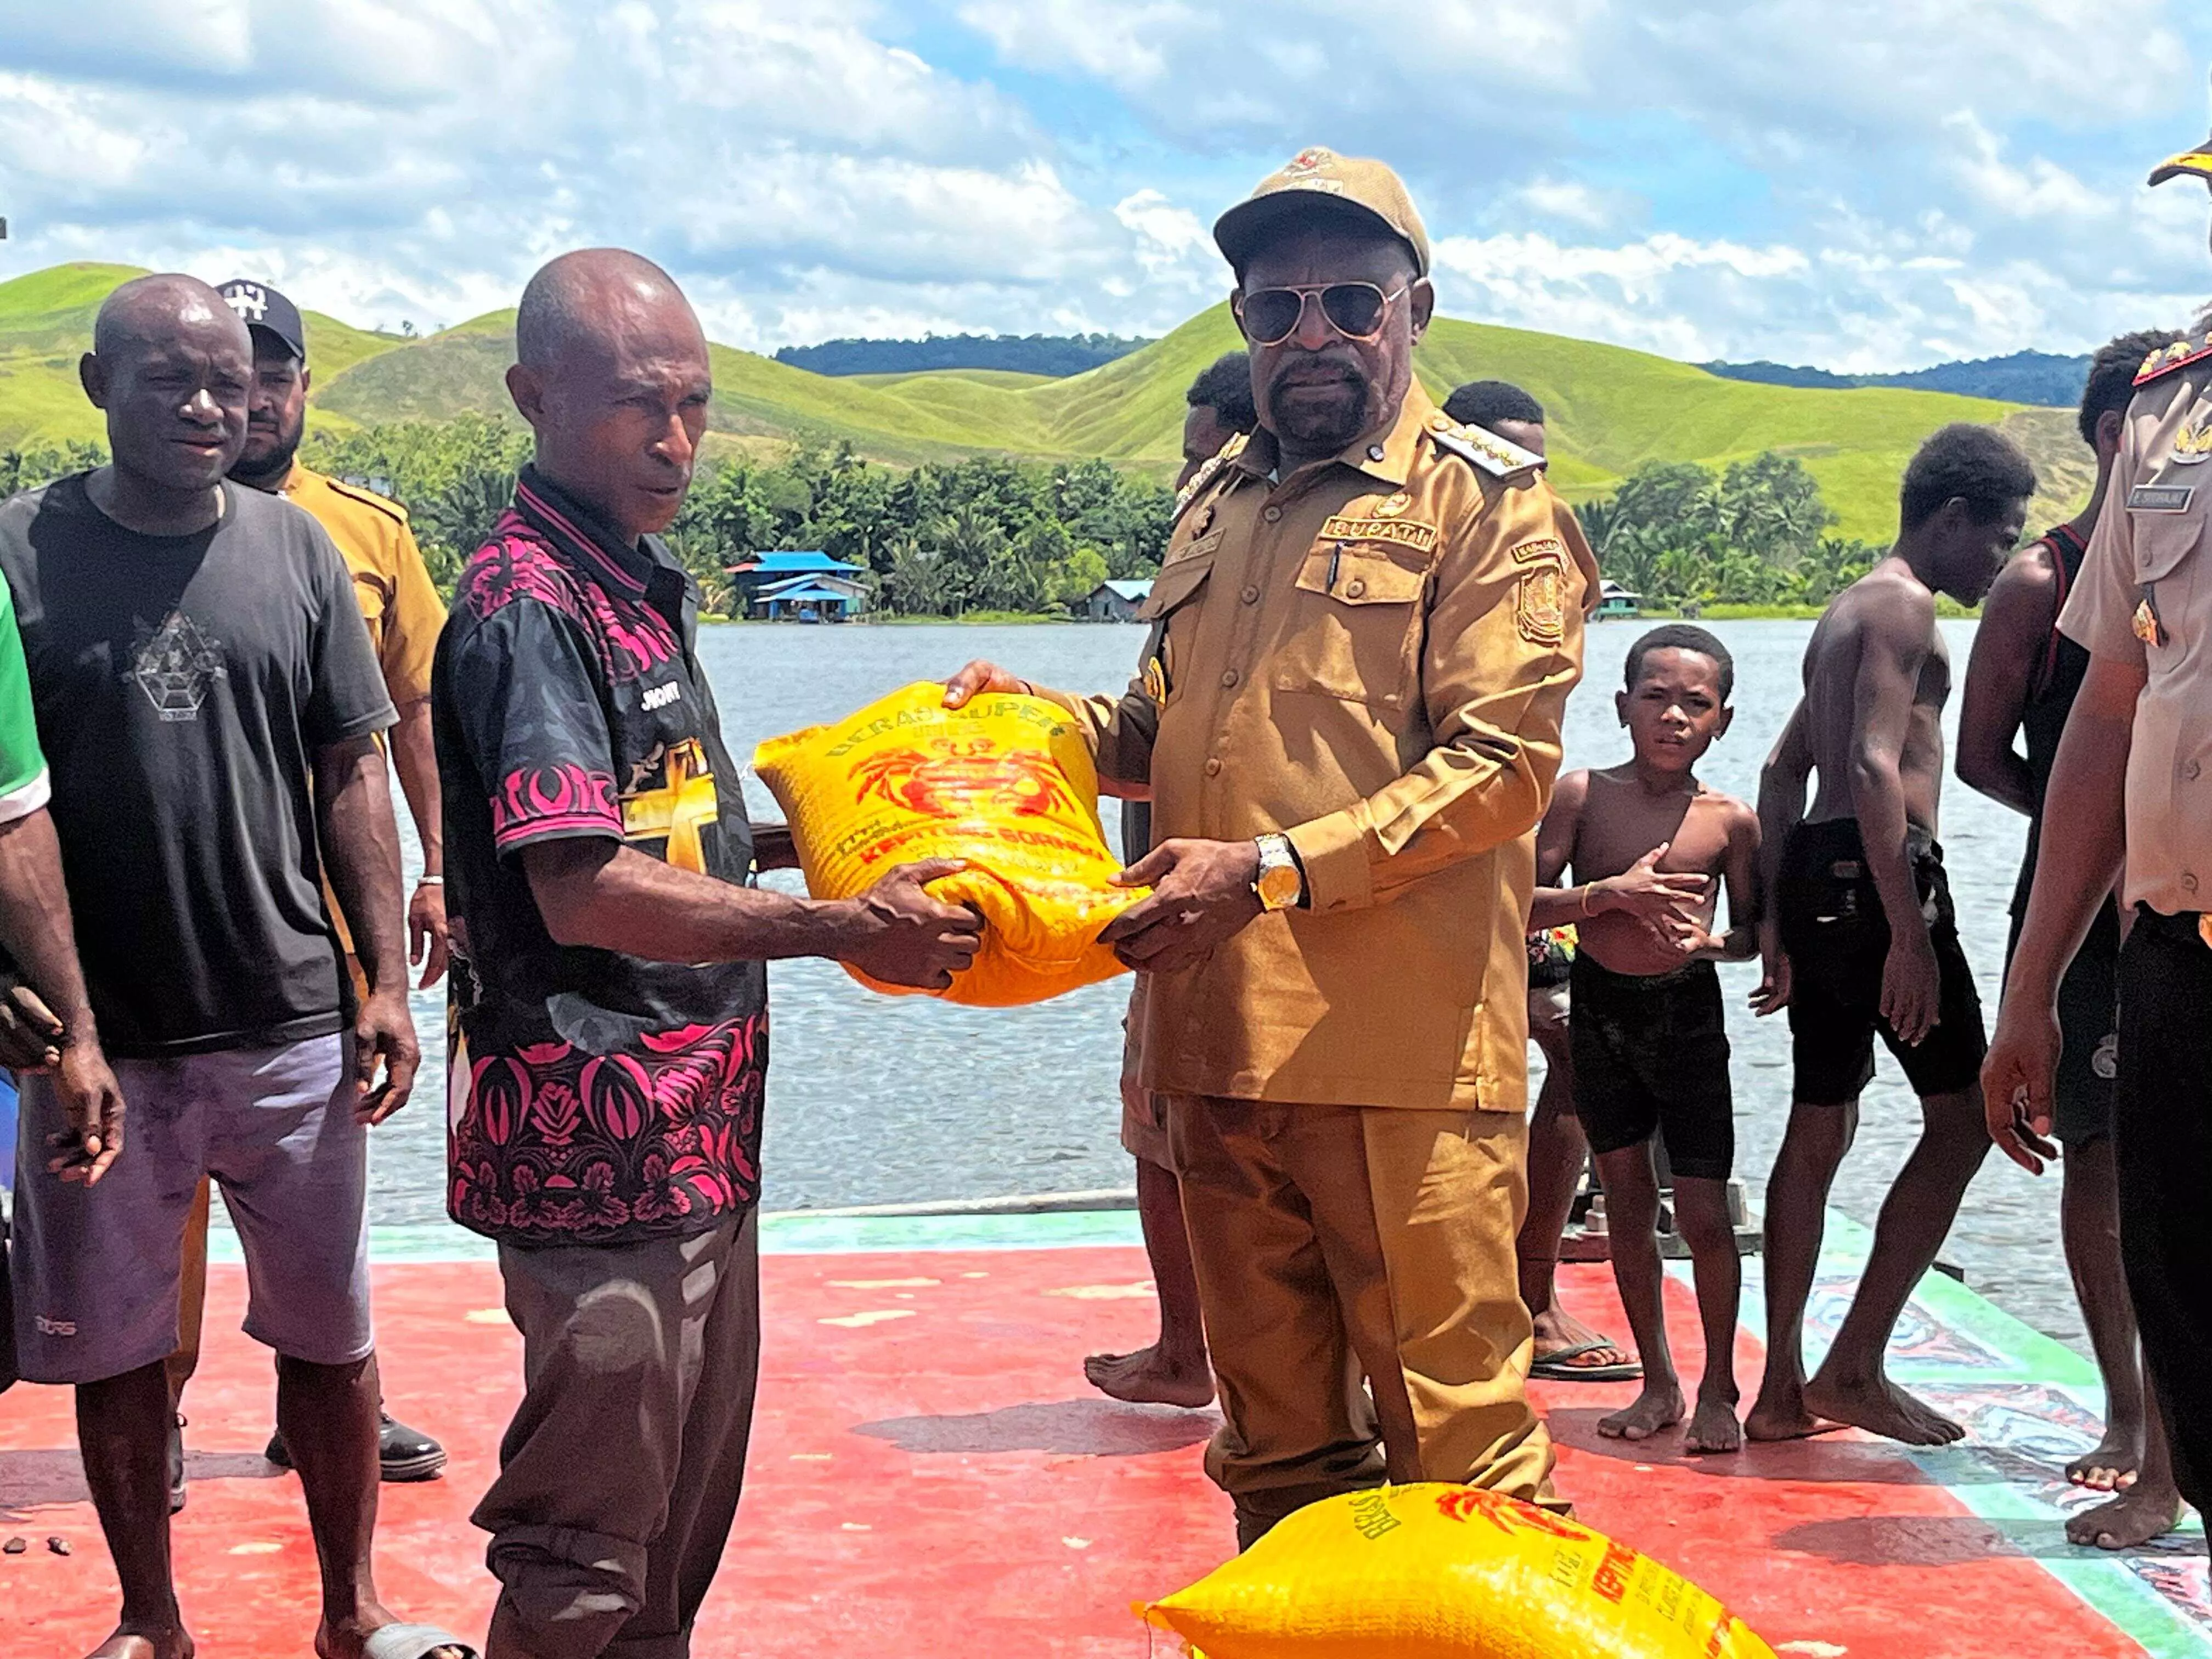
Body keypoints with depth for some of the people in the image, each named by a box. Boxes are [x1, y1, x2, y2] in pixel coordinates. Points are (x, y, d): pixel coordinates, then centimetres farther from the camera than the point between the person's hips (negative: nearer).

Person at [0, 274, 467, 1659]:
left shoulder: (295, 548, 3)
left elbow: (352, 774, 7)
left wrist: (387, 980, 2)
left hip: (294, 1027, 1)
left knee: (329, 1335, 10)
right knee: (116, 1348, 11)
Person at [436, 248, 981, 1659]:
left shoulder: (641, 587, 14)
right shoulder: (529, 602, -17)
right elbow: (582, 892, -25)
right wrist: (842, 930, -24)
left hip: (698, 1131, 10)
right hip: (602, 1145, -10)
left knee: (689, 1515, 20)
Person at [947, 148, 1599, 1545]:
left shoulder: (1484, 498, -2)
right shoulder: (1216, 505, 18)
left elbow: (1501, 764, -12)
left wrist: (1272, 871, -19)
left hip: (1404, 1048, -7)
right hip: (1218, 1033, 7)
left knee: (1454, 1417, -3)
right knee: (1274, 1428, 17)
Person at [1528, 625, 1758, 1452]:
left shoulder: (1730, 820, -5)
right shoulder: (1583, 794, -6)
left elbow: (1753, 931, 4)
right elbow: (1525, 903, -8)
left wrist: (1711, 939, -18)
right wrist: (1609, 895, -23)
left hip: (1687, 1012, -1)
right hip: (1600, 1006, 1)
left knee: (1703, 1213, -2)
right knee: (1627, 1199, 10)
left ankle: (1718, 1389, 15)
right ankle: (1658, 1383, 23)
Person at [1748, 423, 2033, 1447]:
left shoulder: (1847, 612, 22)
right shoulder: (1904, 607, -9)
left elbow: (1785, 769, 23)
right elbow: (1875, 768, -20)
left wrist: (1780, 914, 21)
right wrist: (1910, 932, -23)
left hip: (1813, 869, 10)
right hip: (1875, 871, -10)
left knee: (1820, 1126, 10)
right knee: (1962, 1115, -4)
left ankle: (1783, 1391, 13)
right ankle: (1855, 1368, -5)